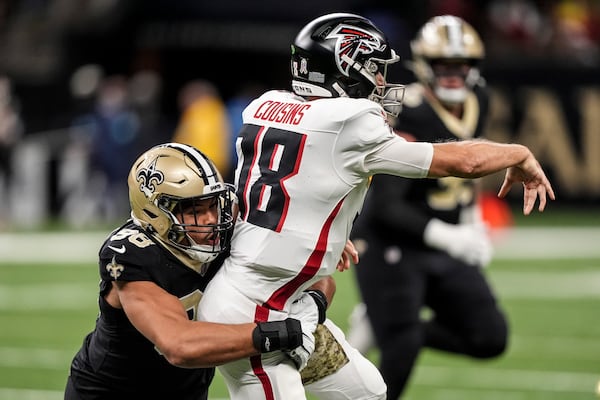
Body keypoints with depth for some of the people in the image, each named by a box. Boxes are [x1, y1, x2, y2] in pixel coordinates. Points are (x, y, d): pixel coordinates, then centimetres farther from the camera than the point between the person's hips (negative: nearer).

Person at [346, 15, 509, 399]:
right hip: (392, 247, -7)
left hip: (444, 251, 7)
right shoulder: (409, 116, -23)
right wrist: (444, 235, -35)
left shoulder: (476, 102, 0)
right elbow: (385, 207, -26)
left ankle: (384, 327, 15)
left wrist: (473, 221, 10)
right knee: (402, 352, -13)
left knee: (490, 339, -1)